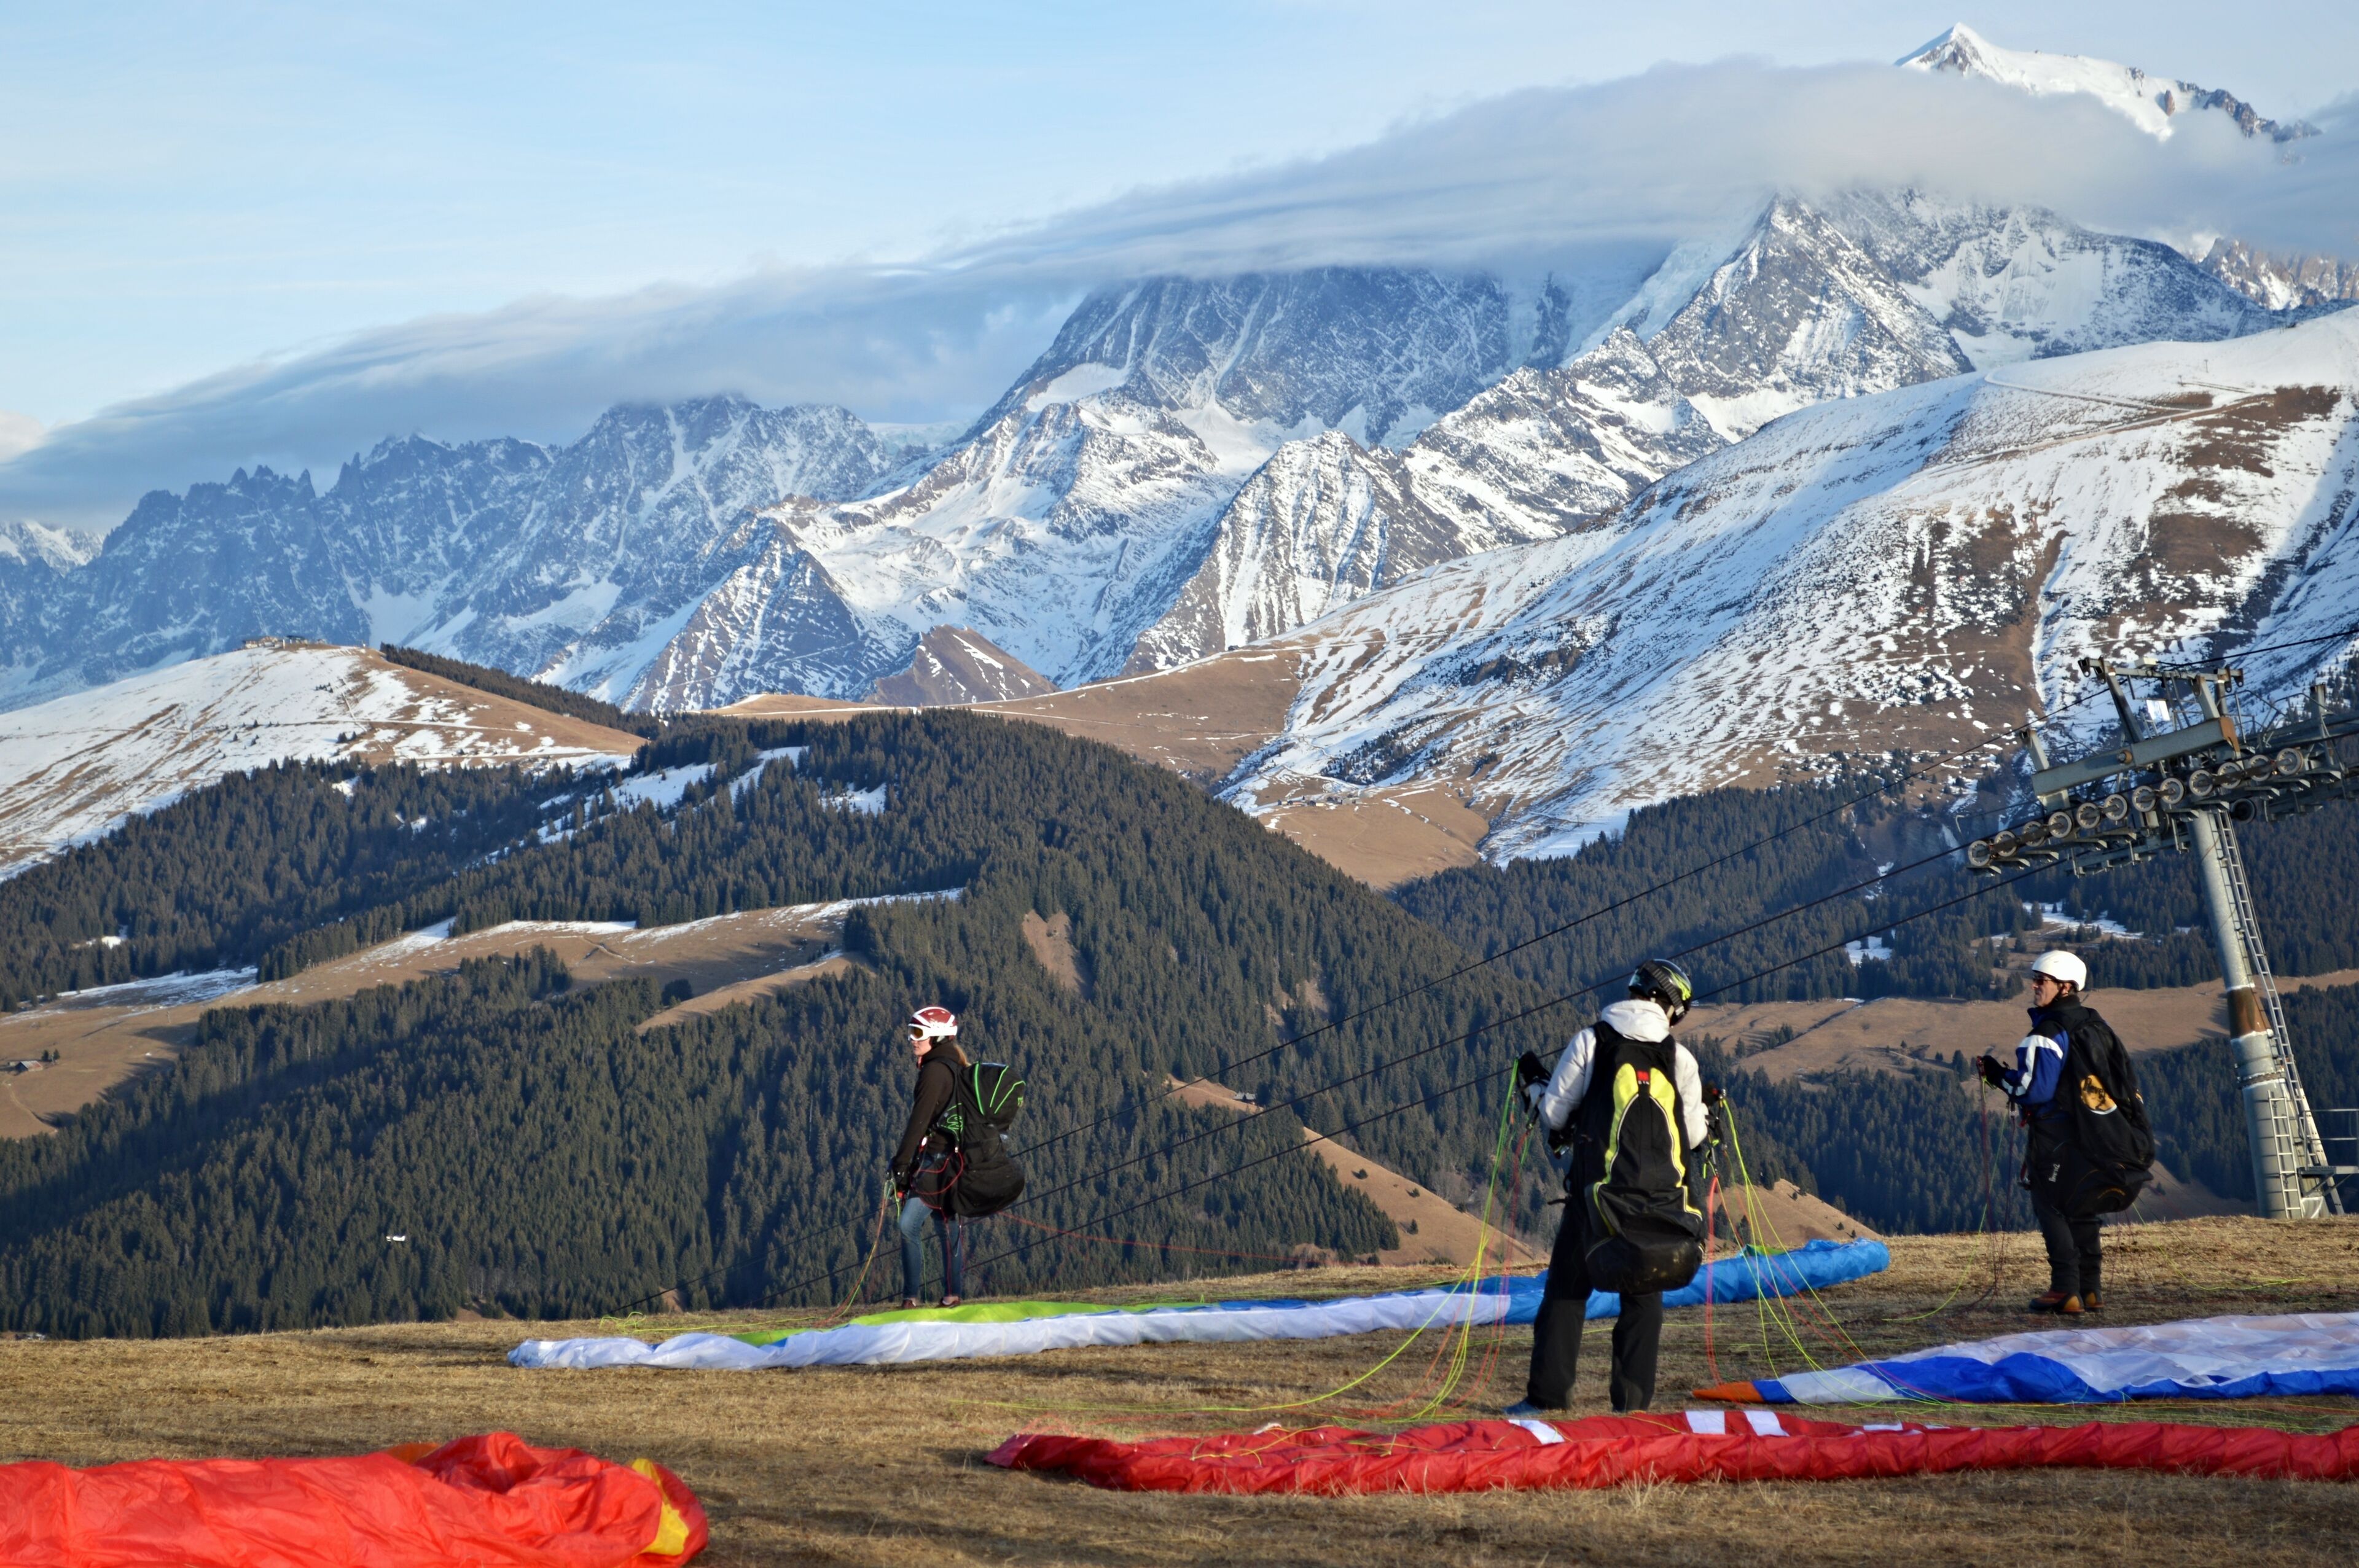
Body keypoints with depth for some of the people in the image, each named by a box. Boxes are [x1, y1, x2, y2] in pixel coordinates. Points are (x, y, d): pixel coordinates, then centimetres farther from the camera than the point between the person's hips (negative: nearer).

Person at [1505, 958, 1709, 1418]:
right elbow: (1693, 1136, 5)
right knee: (1643, 1294, 11)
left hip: (1594, 1188, -1)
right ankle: (1634, 1400, 8)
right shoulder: (1680, 1058, 1)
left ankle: (1548, 1393, 3)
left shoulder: (1590, 1042, -3)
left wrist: (1534, 1086, 20)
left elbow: (1555, 1115, -1)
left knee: (1567, 1287, 7)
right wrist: (1705, 1117, 27)